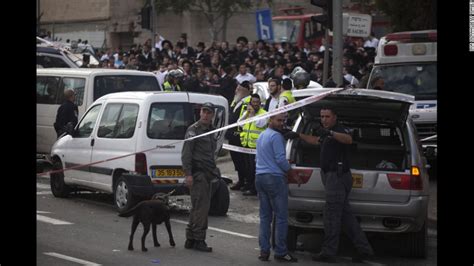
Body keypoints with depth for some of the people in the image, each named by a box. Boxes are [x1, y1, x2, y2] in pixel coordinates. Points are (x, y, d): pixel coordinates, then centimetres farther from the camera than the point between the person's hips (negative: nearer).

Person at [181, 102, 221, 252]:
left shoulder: (210, 131, 19)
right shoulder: (194, 130, -7)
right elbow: (186, 153, -14)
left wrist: (214, 171, 19)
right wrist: (188, 173, -22)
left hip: (206, 174, 9)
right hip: (197, 173, -9)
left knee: (198, 207, 12)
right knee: (201, 207, -11)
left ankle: (190, 240, 18)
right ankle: (198, 240, -9)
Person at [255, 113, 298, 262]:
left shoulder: (261, 136, 19)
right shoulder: (276, 136, -10)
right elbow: (280, 159, -16)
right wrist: (291, 171, -1)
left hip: (260, 177, 9)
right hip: (275, 178, -9)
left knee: (264, 217, 10)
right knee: (281, 217, -4)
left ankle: (264, 251, 7)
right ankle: (280, 252, -3)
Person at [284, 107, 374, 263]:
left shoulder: (340, 130, -11)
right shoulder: (327, 134, 21)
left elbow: (348, 139, -34)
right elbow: (316, 140, 42)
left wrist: (330, 133, -49)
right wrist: (298, 135, 40)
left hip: (338, 176, -10)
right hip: (332, 176, 10)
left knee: (331, 215, -7)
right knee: (345, 215, 9)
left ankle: (328, 252, -4)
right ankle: (364, 248, 10)